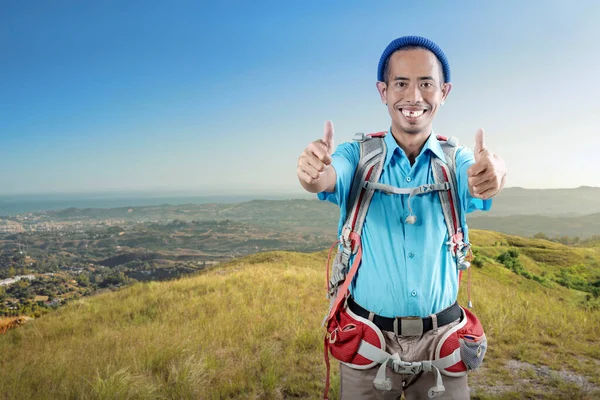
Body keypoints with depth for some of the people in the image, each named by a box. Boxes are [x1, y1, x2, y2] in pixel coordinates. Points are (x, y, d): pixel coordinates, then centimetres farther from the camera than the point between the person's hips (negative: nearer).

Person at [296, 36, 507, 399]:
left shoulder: (458, 161, -3)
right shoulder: (359, 156, -6)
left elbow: (478, 182, -24)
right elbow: (327, 178, -26)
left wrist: (493, 173, -47)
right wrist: (313, 171, -49)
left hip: (440, 340, 1)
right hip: (368, 340, -1)